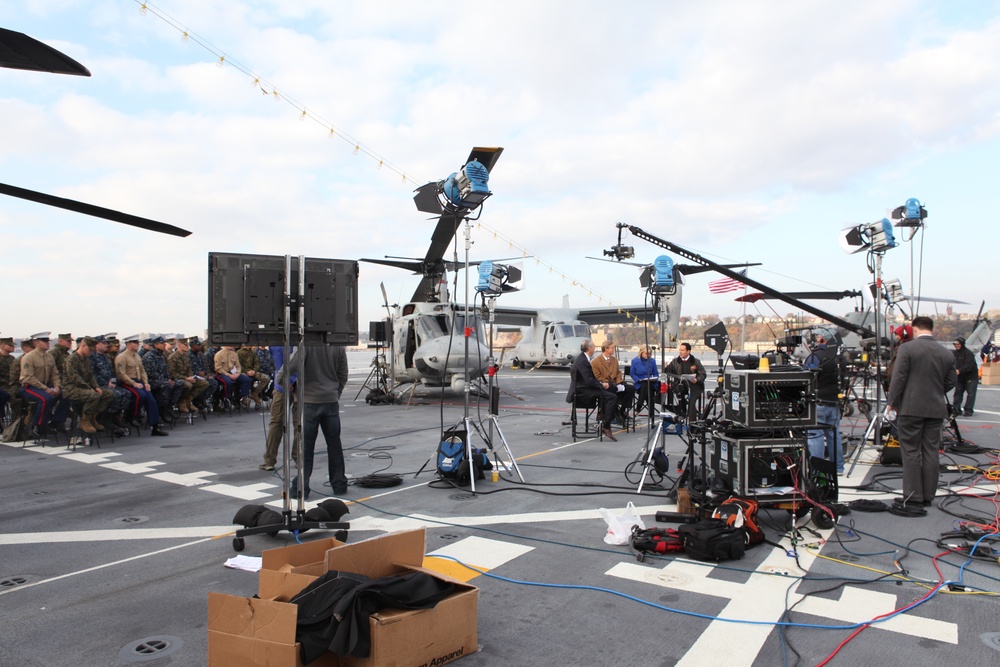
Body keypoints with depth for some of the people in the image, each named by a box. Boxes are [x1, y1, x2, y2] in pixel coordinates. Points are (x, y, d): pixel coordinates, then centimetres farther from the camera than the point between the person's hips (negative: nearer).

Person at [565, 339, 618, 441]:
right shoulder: (582, 361, -19)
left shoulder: (582, 358, 14)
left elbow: (591, 377, 19)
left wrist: (601, 383, 5)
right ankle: (606, 427, -14)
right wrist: (602, 385, -10)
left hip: (584, 388, 11)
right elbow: (589, 381, -23)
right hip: (582, 391, -11)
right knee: (612, 397, -18)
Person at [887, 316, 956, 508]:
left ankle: (913, 496, 4)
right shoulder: (947, 353, 5)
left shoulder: (907, 348, -10)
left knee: (911, 452, 1)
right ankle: (928, 495, 15)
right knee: (931, 452, 10)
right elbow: (950, 383, 10)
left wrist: (893, 403, -1)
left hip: (911, 408, -4)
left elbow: (898, 379, -12)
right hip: (936, 409, 5)